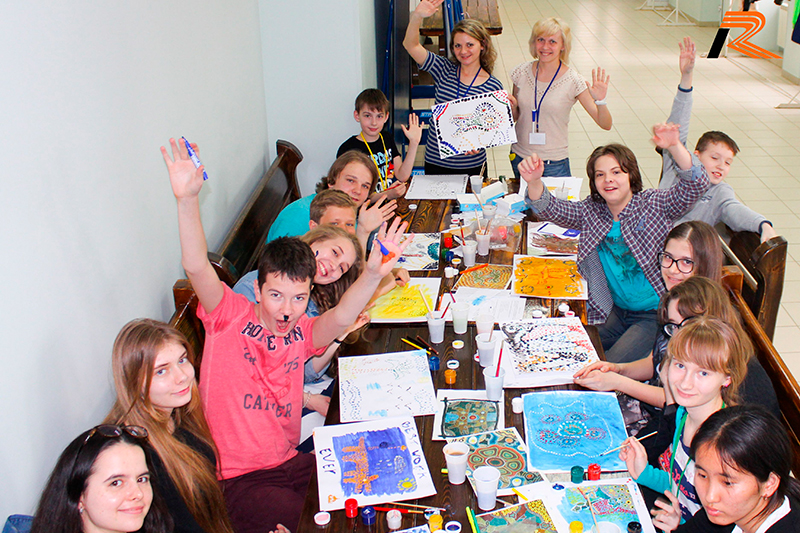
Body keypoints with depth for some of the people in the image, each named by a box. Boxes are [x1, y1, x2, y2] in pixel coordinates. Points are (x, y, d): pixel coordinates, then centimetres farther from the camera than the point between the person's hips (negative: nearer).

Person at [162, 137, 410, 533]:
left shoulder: (302, 332, 5)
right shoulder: (231, 316, -5)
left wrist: (372, 275, -38)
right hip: (239, 481, -5)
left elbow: (340, 317, -17)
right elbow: (197, 268, -22)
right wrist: (188, 199, -38)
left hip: (291, 464, 6)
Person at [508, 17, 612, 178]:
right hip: (520, 158, 3)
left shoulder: (573, 80, -11)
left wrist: (600, 101, -29)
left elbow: (606, 124, -11)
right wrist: (512, 107, -11)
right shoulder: (522, 72, -3)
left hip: (554, 164, -3)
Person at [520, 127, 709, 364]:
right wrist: (534, 182, -34)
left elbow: (694, 186, -23)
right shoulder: (591, 212, 0)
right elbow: (549, 209, -11)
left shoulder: (654, 205, -10)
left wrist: (675, 147, -41)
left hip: (656, 314, -5)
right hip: (617, 311, 5)